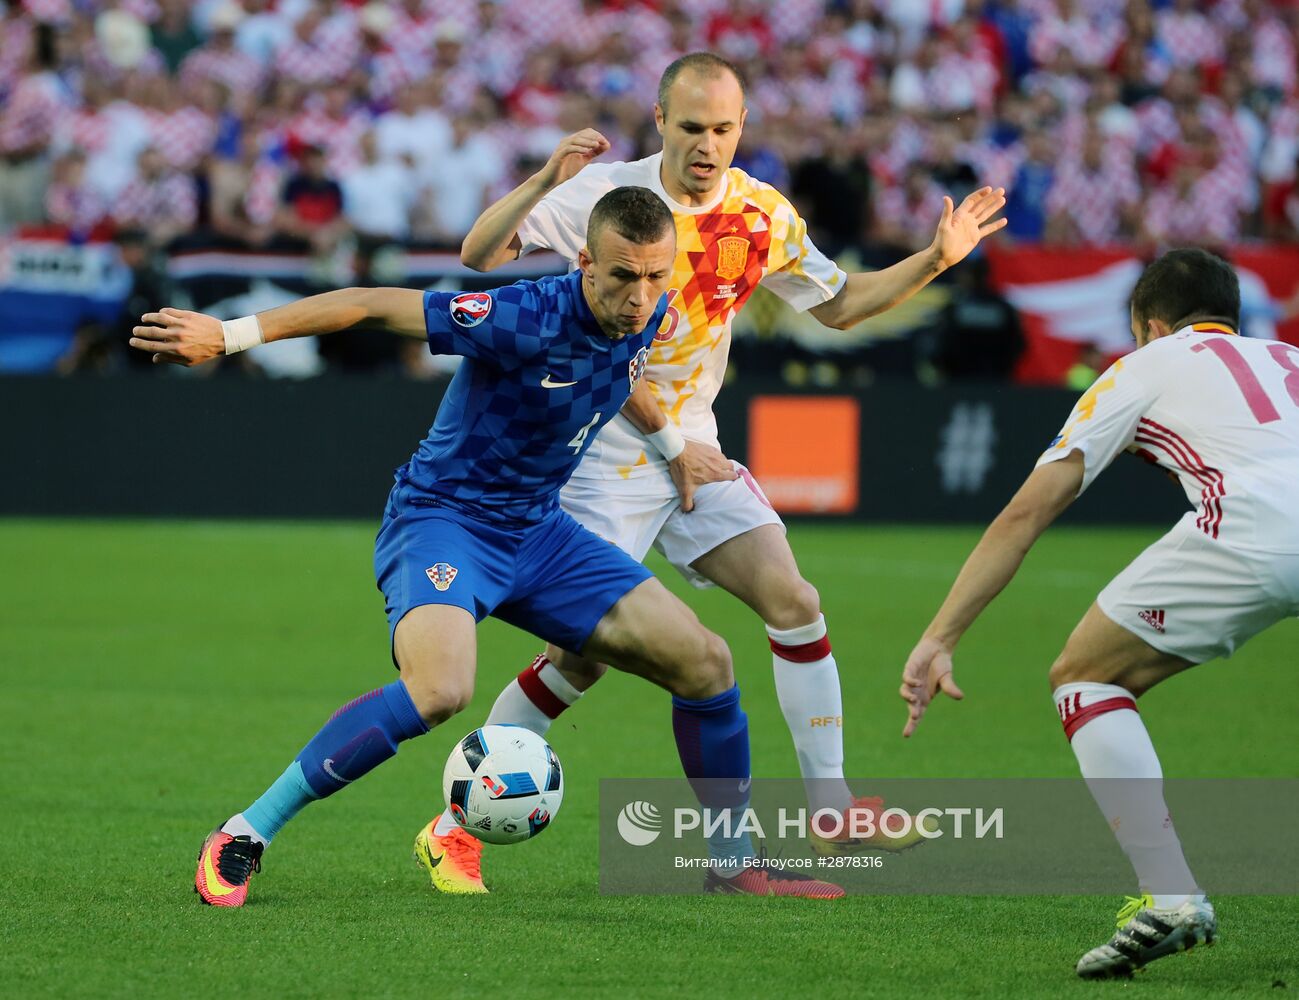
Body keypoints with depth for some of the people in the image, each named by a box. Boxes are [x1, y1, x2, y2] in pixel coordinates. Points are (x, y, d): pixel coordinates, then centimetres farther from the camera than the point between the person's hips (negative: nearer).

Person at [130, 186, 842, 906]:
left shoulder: (649, 319, -4)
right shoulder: (527, 318, -26)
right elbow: (373, 306, -23)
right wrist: (230, 335, -25)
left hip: (536, 531, 8)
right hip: (441, 519, -8)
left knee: (703, 662, 1)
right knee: (440, 690, -35)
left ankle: (733, 864, 21)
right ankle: (242, 838, -22)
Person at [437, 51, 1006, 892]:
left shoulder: (764, 215, 0)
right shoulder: (605, 193, -13)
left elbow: (838, 304, 14)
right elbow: (481, 255, -15)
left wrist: (936, 259, 2)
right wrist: (547, 181, -30)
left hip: (692, 449, 5)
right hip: (601, 452, -5)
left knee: (794, 602, -7)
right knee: (582, 651, -10)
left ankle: (831, 814, -2)